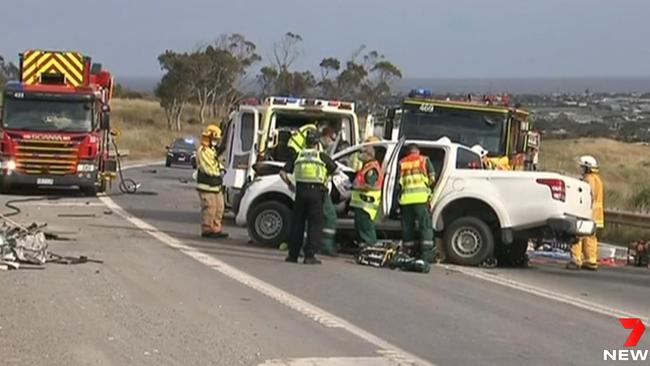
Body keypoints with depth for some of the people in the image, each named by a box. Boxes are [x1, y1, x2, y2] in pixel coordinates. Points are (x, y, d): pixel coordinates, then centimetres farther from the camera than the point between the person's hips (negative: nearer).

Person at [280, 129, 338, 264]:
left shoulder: (298, 156, 11)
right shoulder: (322, 156, 4)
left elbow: (283, 173, 8)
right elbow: (335, 170, 12)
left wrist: (289, 184, 20)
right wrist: (326, 177, 29)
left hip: (300, 191, 3)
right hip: (316, 191, -3)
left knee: (297, 223, 12)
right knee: (315, 224, 2)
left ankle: (293, 255, 14)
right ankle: (309, 256, -5)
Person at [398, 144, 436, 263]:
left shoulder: (401, 163, 15)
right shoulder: (424, 160, 9)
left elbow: (398, 182, 9)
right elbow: (432, 179, 6)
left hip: (406, 198, 3)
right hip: (421, 196, -2)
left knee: (407, 227, 9)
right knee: (425, 225, -1)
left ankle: (408, 252, 11)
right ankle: (427, 253, -9)